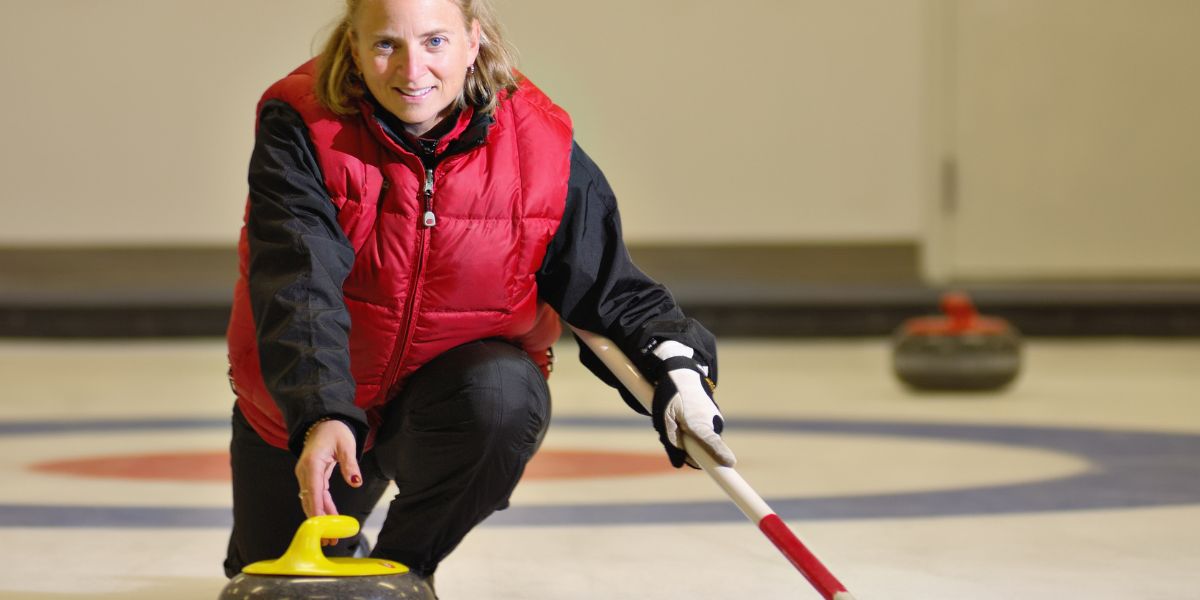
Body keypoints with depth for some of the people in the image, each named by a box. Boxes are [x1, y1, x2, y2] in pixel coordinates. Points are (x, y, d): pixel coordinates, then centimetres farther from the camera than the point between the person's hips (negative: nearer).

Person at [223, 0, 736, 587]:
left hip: (455, 388, 0)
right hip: (304, 411, 0)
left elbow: (613, 289, -7)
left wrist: (677, 367, -27)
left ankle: (401, 565, -8)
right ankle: (339, 548, 45)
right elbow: (299, 286, -35)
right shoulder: (302, 128, -23)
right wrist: (321, 417, -50)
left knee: (505, 395, -35)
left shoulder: (540, 143, -17)